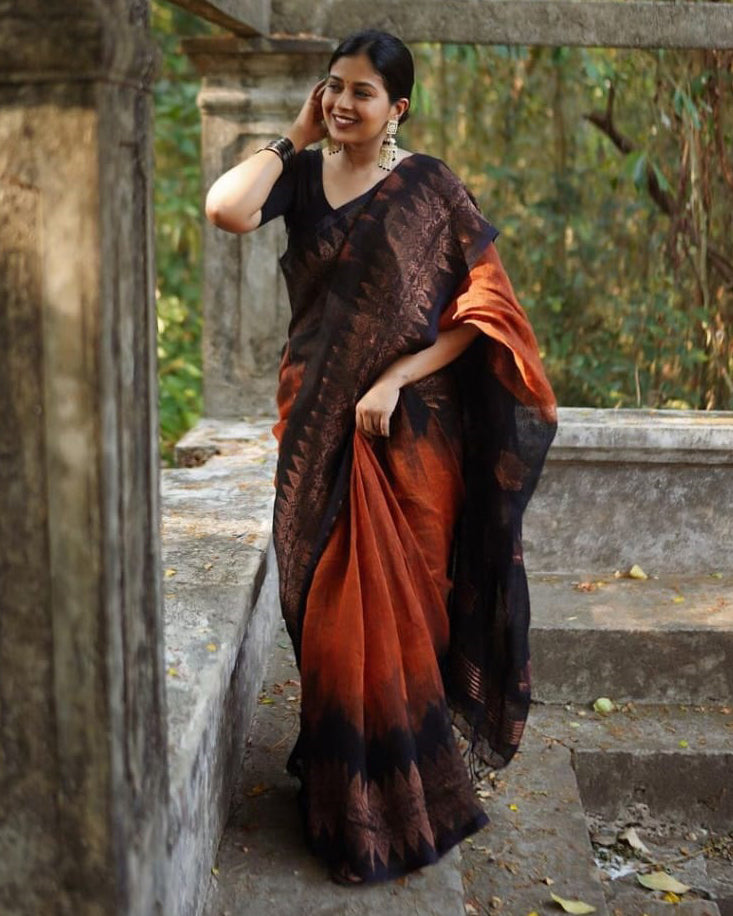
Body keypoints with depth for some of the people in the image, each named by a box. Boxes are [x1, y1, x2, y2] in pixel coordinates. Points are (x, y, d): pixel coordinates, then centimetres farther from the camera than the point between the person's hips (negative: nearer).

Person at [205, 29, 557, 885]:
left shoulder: (429, 185, -3)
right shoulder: (302, 175, 5)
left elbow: (484, 300, -7)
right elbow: (226, 209, -15)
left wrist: (394, 380, -15)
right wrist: (293, 137, -4)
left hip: (407, 427, -3)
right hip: (317, 421, 4)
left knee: (390, 606, 2)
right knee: (323, 600, 10)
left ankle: (397, 798, 21)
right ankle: (338, 774, 32)